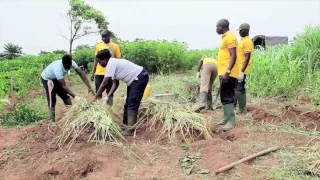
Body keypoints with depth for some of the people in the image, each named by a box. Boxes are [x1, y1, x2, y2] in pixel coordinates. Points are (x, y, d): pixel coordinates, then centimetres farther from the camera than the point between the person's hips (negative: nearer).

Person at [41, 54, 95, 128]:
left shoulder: (71, 63, -26)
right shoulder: (58, 68, -43)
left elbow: (81, 73, -28)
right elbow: (63, 86, -41)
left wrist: (89, 87, -37)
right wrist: (75, 96, -44)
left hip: (56, 78, 7)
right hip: (47, 79, -6)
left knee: (66, 96, 5)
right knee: (52, 100, -12)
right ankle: (52, 121, -4)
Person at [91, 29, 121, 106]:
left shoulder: (115, 46, 0)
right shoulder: (98, 46, 9)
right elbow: (96, 60, 13)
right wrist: (93, 73, 9)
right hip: (99, 73, 3)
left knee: (109, 92, 5)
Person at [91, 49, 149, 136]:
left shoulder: (111, 64, -20)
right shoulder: (114, 64, 9)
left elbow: (104, 83, -22)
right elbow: (115, 84, 4)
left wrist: (95, 98, -15)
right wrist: (107, 97, -5)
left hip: (140, 77, -11)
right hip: (134, 80, 11)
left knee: (132, 104, -12)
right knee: (128, 103, 15)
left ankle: (130, 130, -10)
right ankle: (126, 125, 25)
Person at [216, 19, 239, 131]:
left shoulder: (230, 37, -12)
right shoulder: (225, 37, 19)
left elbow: (233, 56, -20)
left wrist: (227, 72, -26)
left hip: (227, 73, -10)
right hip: (224, 72, 10)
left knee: (227, 97, -9)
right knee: (224, 97, 13)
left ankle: (231, 121, -6)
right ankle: (226, 119, 20)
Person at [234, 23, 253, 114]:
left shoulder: (247, 41, -15)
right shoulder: (242, 40, 15)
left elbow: (247, 58, -22)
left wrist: (242, 72, -27)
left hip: (241, 70, -10)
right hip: (237, 68, 10)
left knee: (239, 89, -5)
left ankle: (242, 109, 4)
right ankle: (233, 105, 25)